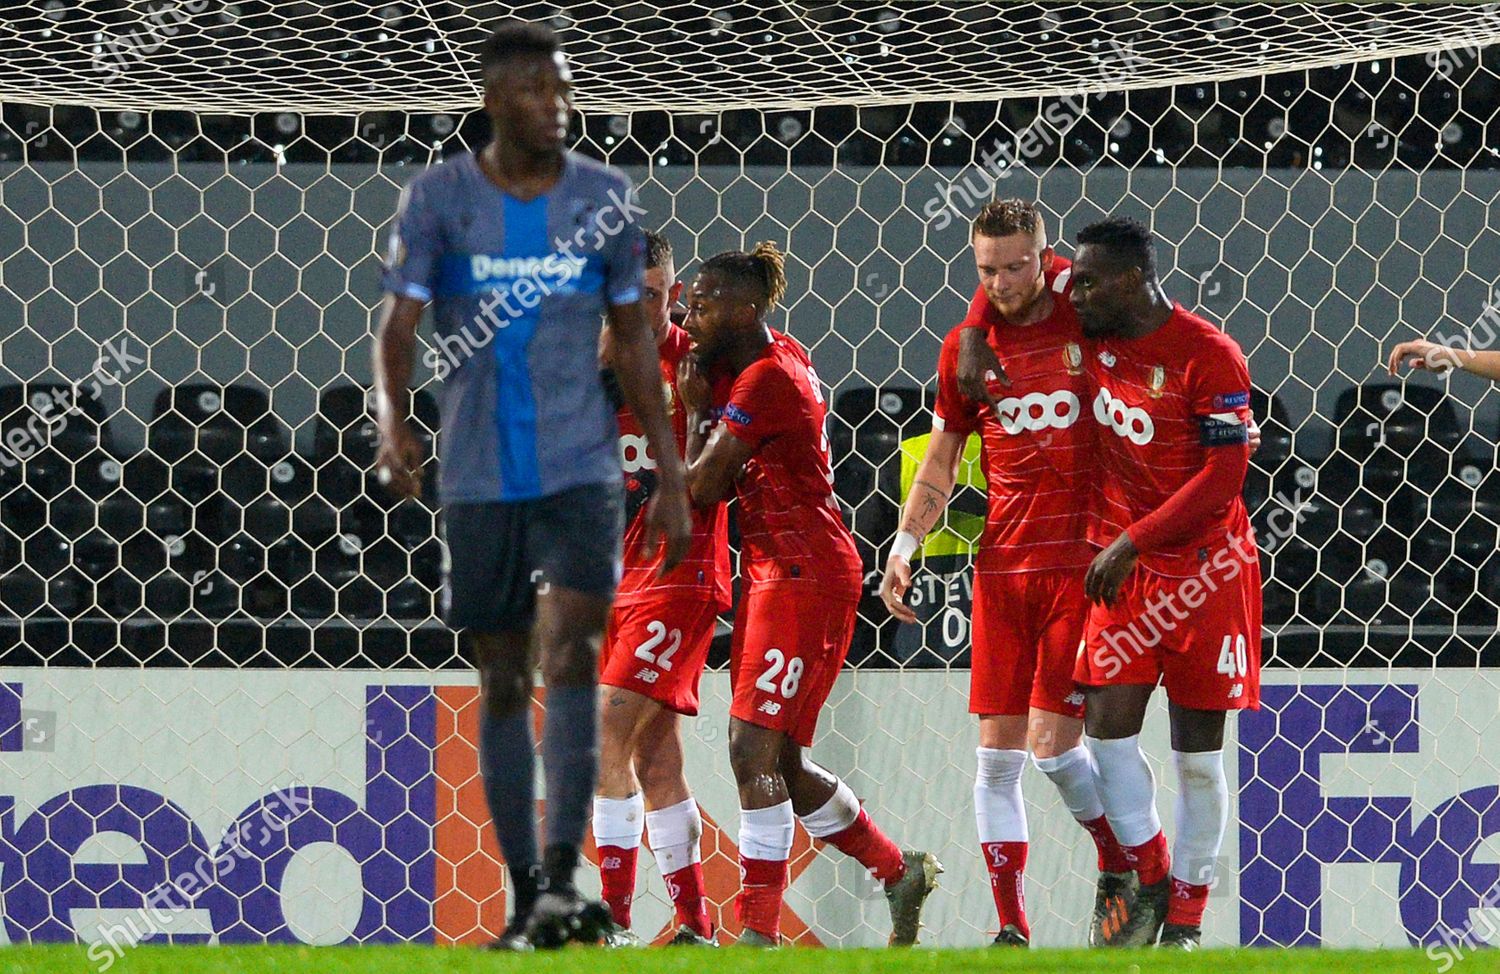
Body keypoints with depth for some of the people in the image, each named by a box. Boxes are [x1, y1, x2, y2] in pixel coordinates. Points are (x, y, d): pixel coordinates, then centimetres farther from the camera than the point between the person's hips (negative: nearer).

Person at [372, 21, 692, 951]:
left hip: (582, 471, 0)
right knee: (503, 683, 5)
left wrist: (671, 479, 9)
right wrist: (392, 421, -27)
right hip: (480, 479, 0)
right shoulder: (440, 198, 0)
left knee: (570, 655, -18)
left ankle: (564, 878, -23)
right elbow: (399, 321, -7)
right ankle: (526, 899, 12)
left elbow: (634, 339, 11)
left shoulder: (604, 196, 5)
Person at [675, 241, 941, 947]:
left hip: (805, 576, -10)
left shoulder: (765, 381, -16)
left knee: (754, 750, -14)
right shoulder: (776, 357, 13)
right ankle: (900, 873, 27)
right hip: (773, 571, 10)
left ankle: (759, 931, -14)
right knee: (780, 763, 13)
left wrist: (695, 407, 2)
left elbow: (703, 486, -13)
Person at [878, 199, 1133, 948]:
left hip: (1083, 561, -4)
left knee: (1055, 744, -10)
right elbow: (940, 463, 17)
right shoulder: (966, 345, 8)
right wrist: (904, 547, 3)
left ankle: (1123, 868, 16)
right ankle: (1010, 928, 6)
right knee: (997, 752, 0)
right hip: (1002, 563, 4)